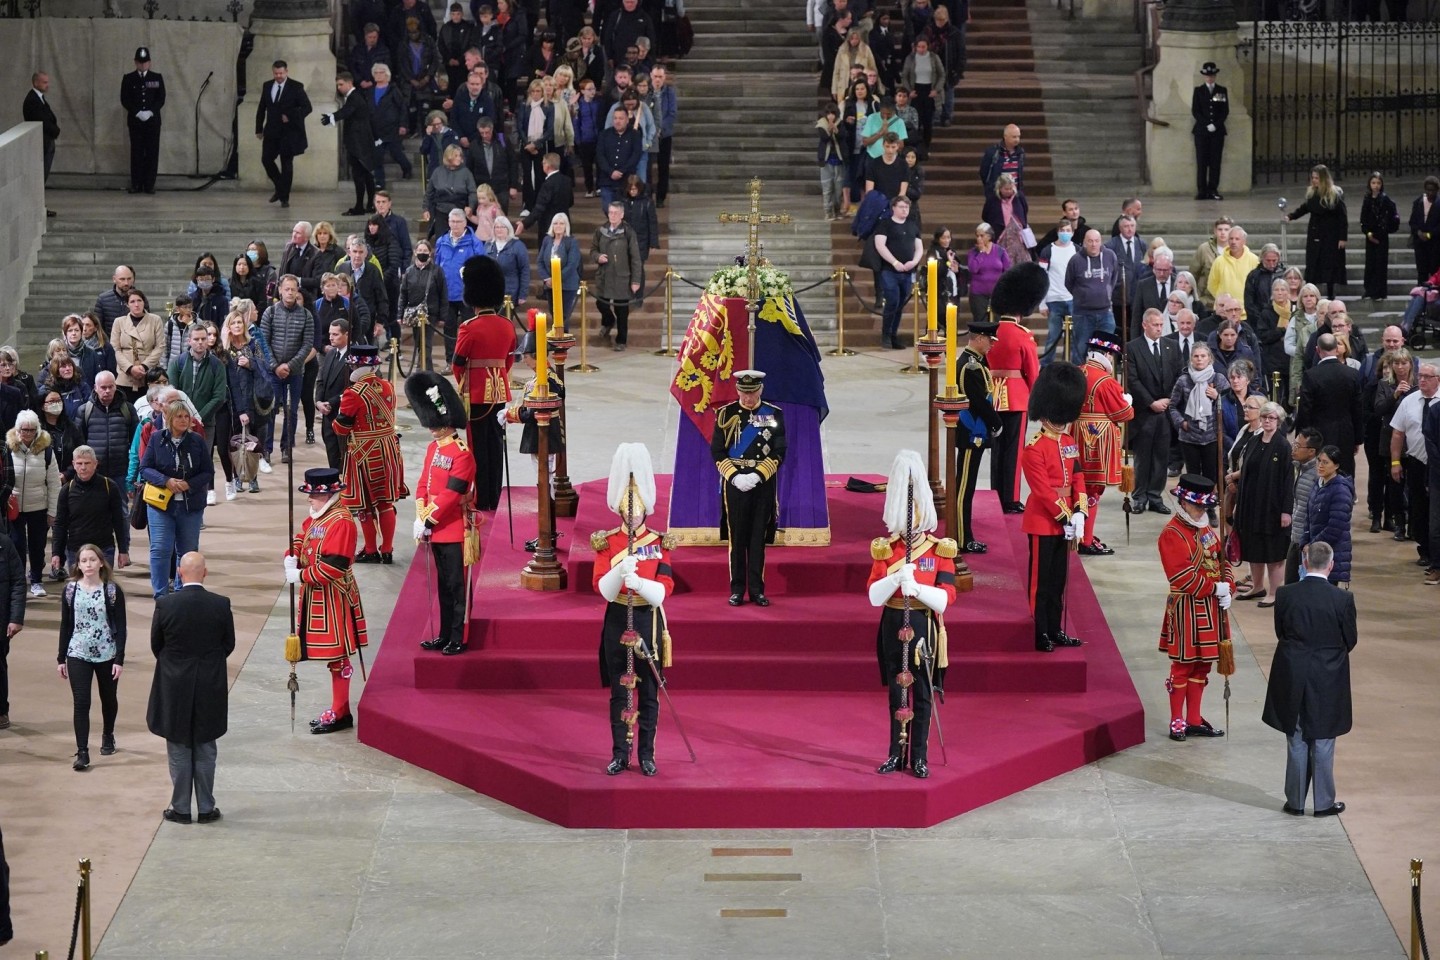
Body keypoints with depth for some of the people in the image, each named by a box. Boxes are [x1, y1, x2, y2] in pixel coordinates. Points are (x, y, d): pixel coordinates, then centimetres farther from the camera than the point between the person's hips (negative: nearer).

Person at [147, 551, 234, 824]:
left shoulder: (165, 605, -13)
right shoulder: (221, 605, -10)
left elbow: (156, 646, -2)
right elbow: (229, 645, 0)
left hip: (174, 689, -1)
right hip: (211, 688, 1)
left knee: (179, 752, 9)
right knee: (205, 750, 11)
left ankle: (181, 809, 13)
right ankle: (206, 808, 15)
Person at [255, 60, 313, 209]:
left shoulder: (296, 87, -5)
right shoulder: (267, 86, 9)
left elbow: (307, 107, -7)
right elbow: (261, 108, 14)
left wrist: (291, 117, -19)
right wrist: (259, 129, 11)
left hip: (289, 131, -4)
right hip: (272, 132, 4)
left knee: (286, 163, -1)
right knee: (266, 160, 1)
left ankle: (284, 197, 7)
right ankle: (280, 189, 21)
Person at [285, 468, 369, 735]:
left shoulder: (340, 522, -20)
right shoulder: (317, 516, 9)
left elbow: (331, 567, -25)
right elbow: (302, 537, 20)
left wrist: (300, 575, -18)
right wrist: (292, 557, -2)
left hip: (333, 599, -10)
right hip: (316, 595, 10)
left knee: (337, 656, -1)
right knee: (332, 654, 16)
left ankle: (340, 714, 6)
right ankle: (338, 709, 24)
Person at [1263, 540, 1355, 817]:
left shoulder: (1285, 595, -10)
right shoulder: (1342, 599, -14)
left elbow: (1280, 632, 0)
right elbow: (1350, 640, -4)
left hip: (1292, 677, 1)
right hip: (1329, 679, -1)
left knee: (1296, 742, 13)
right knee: (1323, 743, 10)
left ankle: (1295, 802, 18)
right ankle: (1324, 802, 16)